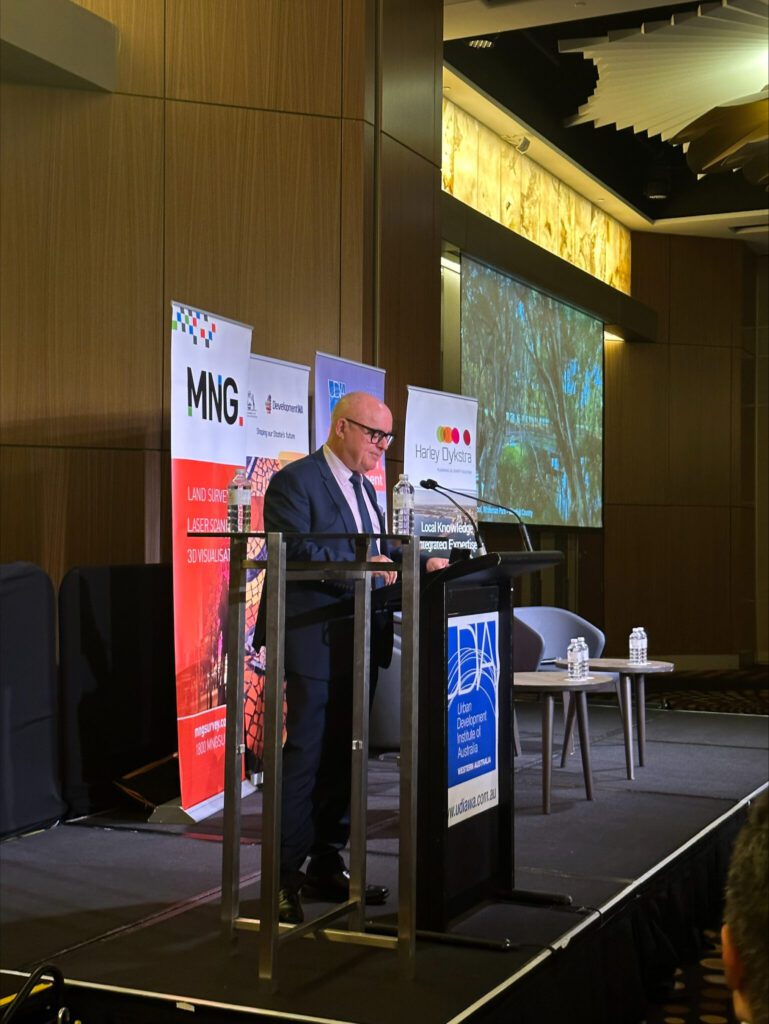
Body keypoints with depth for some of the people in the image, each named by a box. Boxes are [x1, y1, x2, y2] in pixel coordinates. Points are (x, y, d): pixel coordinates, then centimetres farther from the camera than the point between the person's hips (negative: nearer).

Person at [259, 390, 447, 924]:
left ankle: (327, 866, 23)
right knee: (305, 758, -6)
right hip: (317, 642, -9)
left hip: (360, 642, 9)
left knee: (343, 758, 13)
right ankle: (284, 876, 1)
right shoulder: (295, 481, -9)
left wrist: (420, 564, 2)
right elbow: (294, 550, -20)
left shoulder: (364, 487, 20)